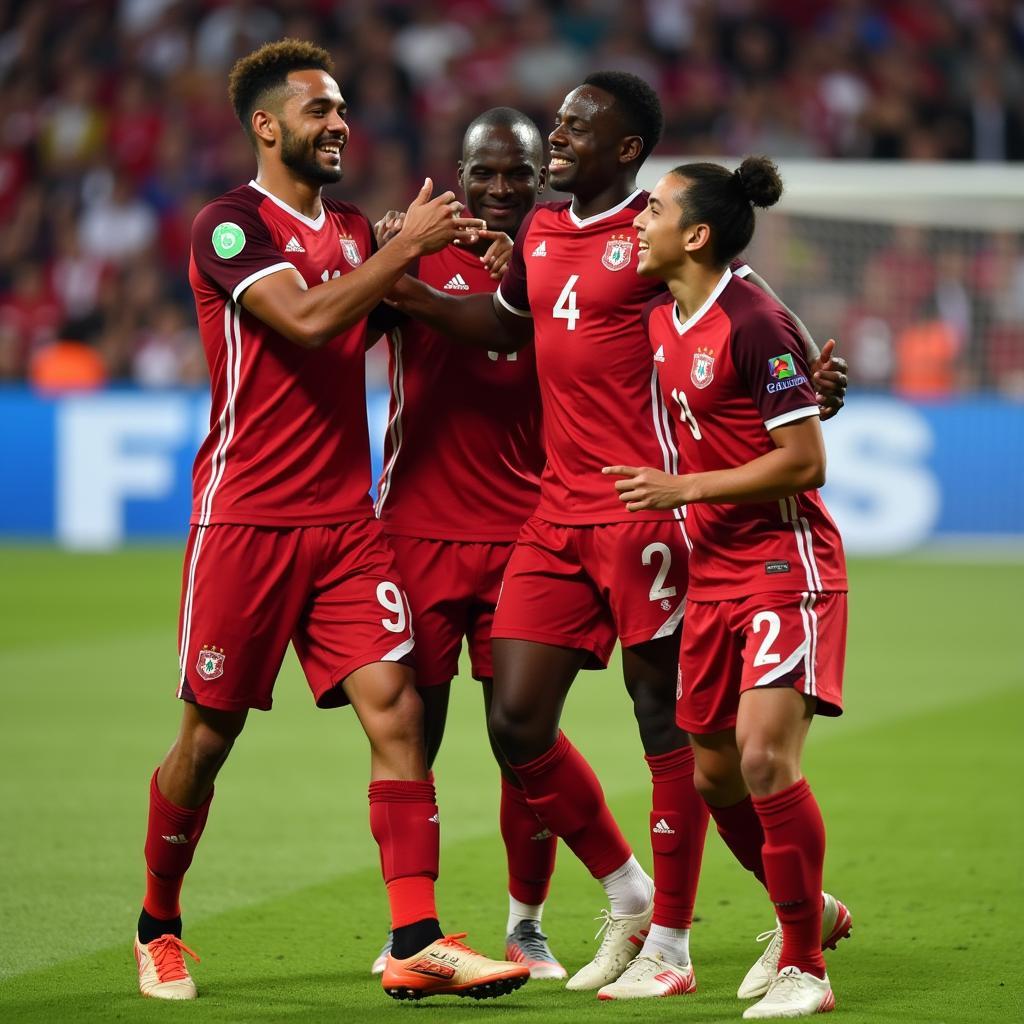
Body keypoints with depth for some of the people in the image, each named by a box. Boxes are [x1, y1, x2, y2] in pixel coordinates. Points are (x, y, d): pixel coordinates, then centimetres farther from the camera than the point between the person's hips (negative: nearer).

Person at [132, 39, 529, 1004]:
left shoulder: (354, 230, 15)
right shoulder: (229, 227, -7)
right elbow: (306, 318, -22)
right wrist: (407, 246, -16)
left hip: (346, 519, 6)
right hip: (245, 518, -5)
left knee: (396, 713, -8)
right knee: (208, 737, 3)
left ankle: (416, 943, -11)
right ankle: (157, 925, 23)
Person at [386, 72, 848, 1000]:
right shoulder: (541, 234, 14)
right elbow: (502, 324, 31)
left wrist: (810, 383, -25)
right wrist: (404, 290, 19)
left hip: (646, 508, -8)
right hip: (559, 514, 8)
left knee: (666, 722, 0)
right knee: (516, 720, 4)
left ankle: (670, 944, 8)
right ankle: (628, 895, 23)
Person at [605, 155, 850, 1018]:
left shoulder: (753, 325, -17)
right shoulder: (659, 320, 8)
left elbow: (804, 462, -18)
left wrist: (682, 489, -16)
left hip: (785, 565, -9)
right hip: (714, 569, 9)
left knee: (765, 756, -18)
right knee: (716, 774, 11)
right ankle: (811, 910, 33)